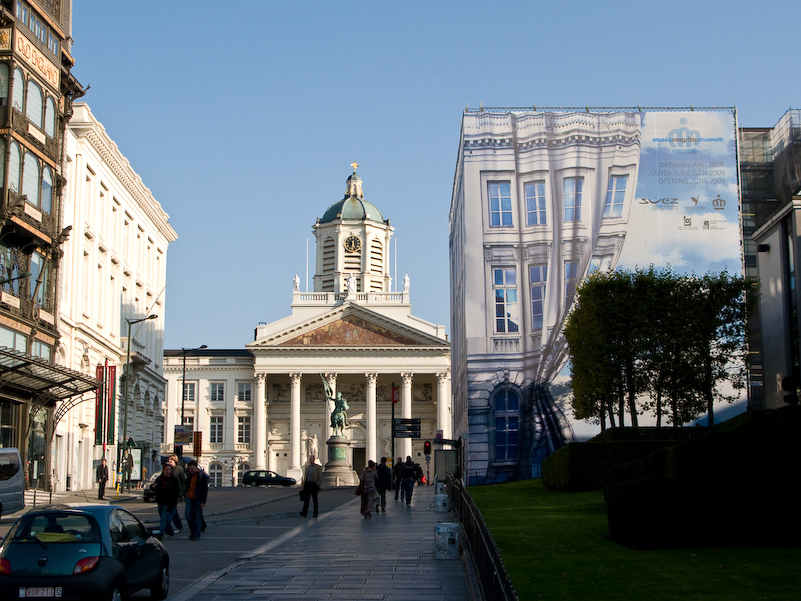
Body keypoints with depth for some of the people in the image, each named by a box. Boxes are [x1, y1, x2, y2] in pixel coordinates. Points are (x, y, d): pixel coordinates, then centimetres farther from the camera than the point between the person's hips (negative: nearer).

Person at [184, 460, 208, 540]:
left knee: (198, 517, -3)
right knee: (188, 515, 1)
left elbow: (205, 489, -12)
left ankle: (196, 535, 1)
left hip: (198, 499, -5)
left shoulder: (202, 475, -12)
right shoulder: (189, 474, 5)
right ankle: (192, 531, 19)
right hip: (189, 498, 5)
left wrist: (203, 502, -16)